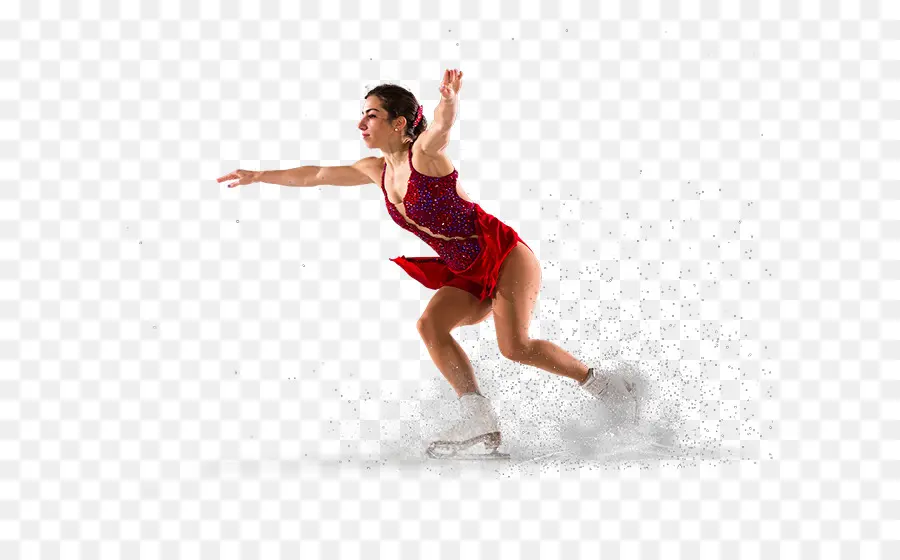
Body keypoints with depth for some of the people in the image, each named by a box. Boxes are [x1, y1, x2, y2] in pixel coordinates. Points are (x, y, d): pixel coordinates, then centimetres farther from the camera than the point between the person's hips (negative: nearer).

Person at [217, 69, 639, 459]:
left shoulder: (424, 154, -15)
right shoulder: (378, 171, 8)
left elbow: (441, 125, -40)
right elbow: (316, 175, 20)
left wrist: (449, 100, -62)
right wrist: (258, 177, 26)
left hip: (505, 255, -8)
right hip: (470, 274, 8)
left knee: (515, 347, -23)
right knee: (430, 324, -16)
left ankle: (601, 383, -2)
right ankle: (479, 423, -20)